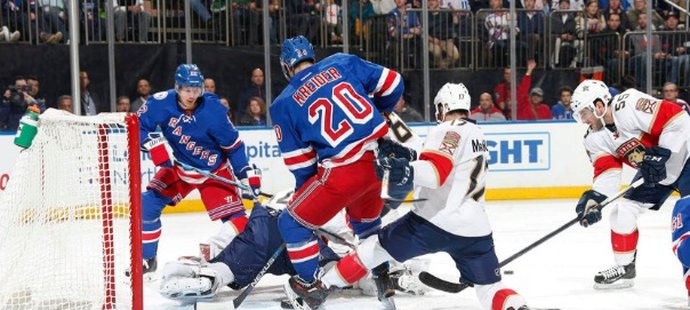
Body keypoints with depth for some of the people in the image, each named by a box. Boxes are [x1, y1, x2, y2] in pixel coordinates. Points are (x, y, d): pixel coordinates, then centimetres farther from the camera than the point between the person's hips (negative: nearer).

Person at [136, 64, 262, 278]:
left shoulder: (213, 110, -23)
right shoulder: (162, 102, -20)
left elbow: (233, 145, -14)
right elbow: (138, 124, -11)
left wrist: (247, 175, -16)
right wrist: (156, 145, -26)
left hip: (213, 170, -2)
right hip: (177, 167, 2)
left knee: (237, 219, -15)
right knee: (147, 204, -9)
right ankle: (145, 261, 5)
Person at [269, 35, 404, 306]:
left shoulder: (283, 104, 4)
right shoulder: (343, 63, 9)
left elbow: (300, 162, 5)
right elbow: (392, 83, 11)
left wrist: (305, 191, 21)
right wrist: (377, 113, 29)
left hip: (344, 172, -5)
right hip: (383, 157, 5)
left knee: (293, 223, 14)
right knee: (366, 216, 34)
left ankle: (310, 284, 19)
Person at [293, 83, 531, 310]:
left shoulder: (449, 130, -5)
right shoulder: (478, 135, 22)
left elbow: (435, 171, -21)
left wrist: (405, 171, -39)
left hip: (436, 222, -6)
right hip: (474, 230, 6)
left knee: (376, 247, 12)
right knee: (490, 289, 9)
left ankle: (322, 287, 16)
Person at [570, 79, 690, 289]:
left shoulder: (629, 105, -28)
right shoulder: (595, 138, -3)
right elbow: (606, 170, -6)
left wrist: (659, 154, -29)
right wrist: (595, 198, -20)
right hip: (654, 171, 8)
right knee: (622, 210, 3)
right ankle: (624, 268, 16)